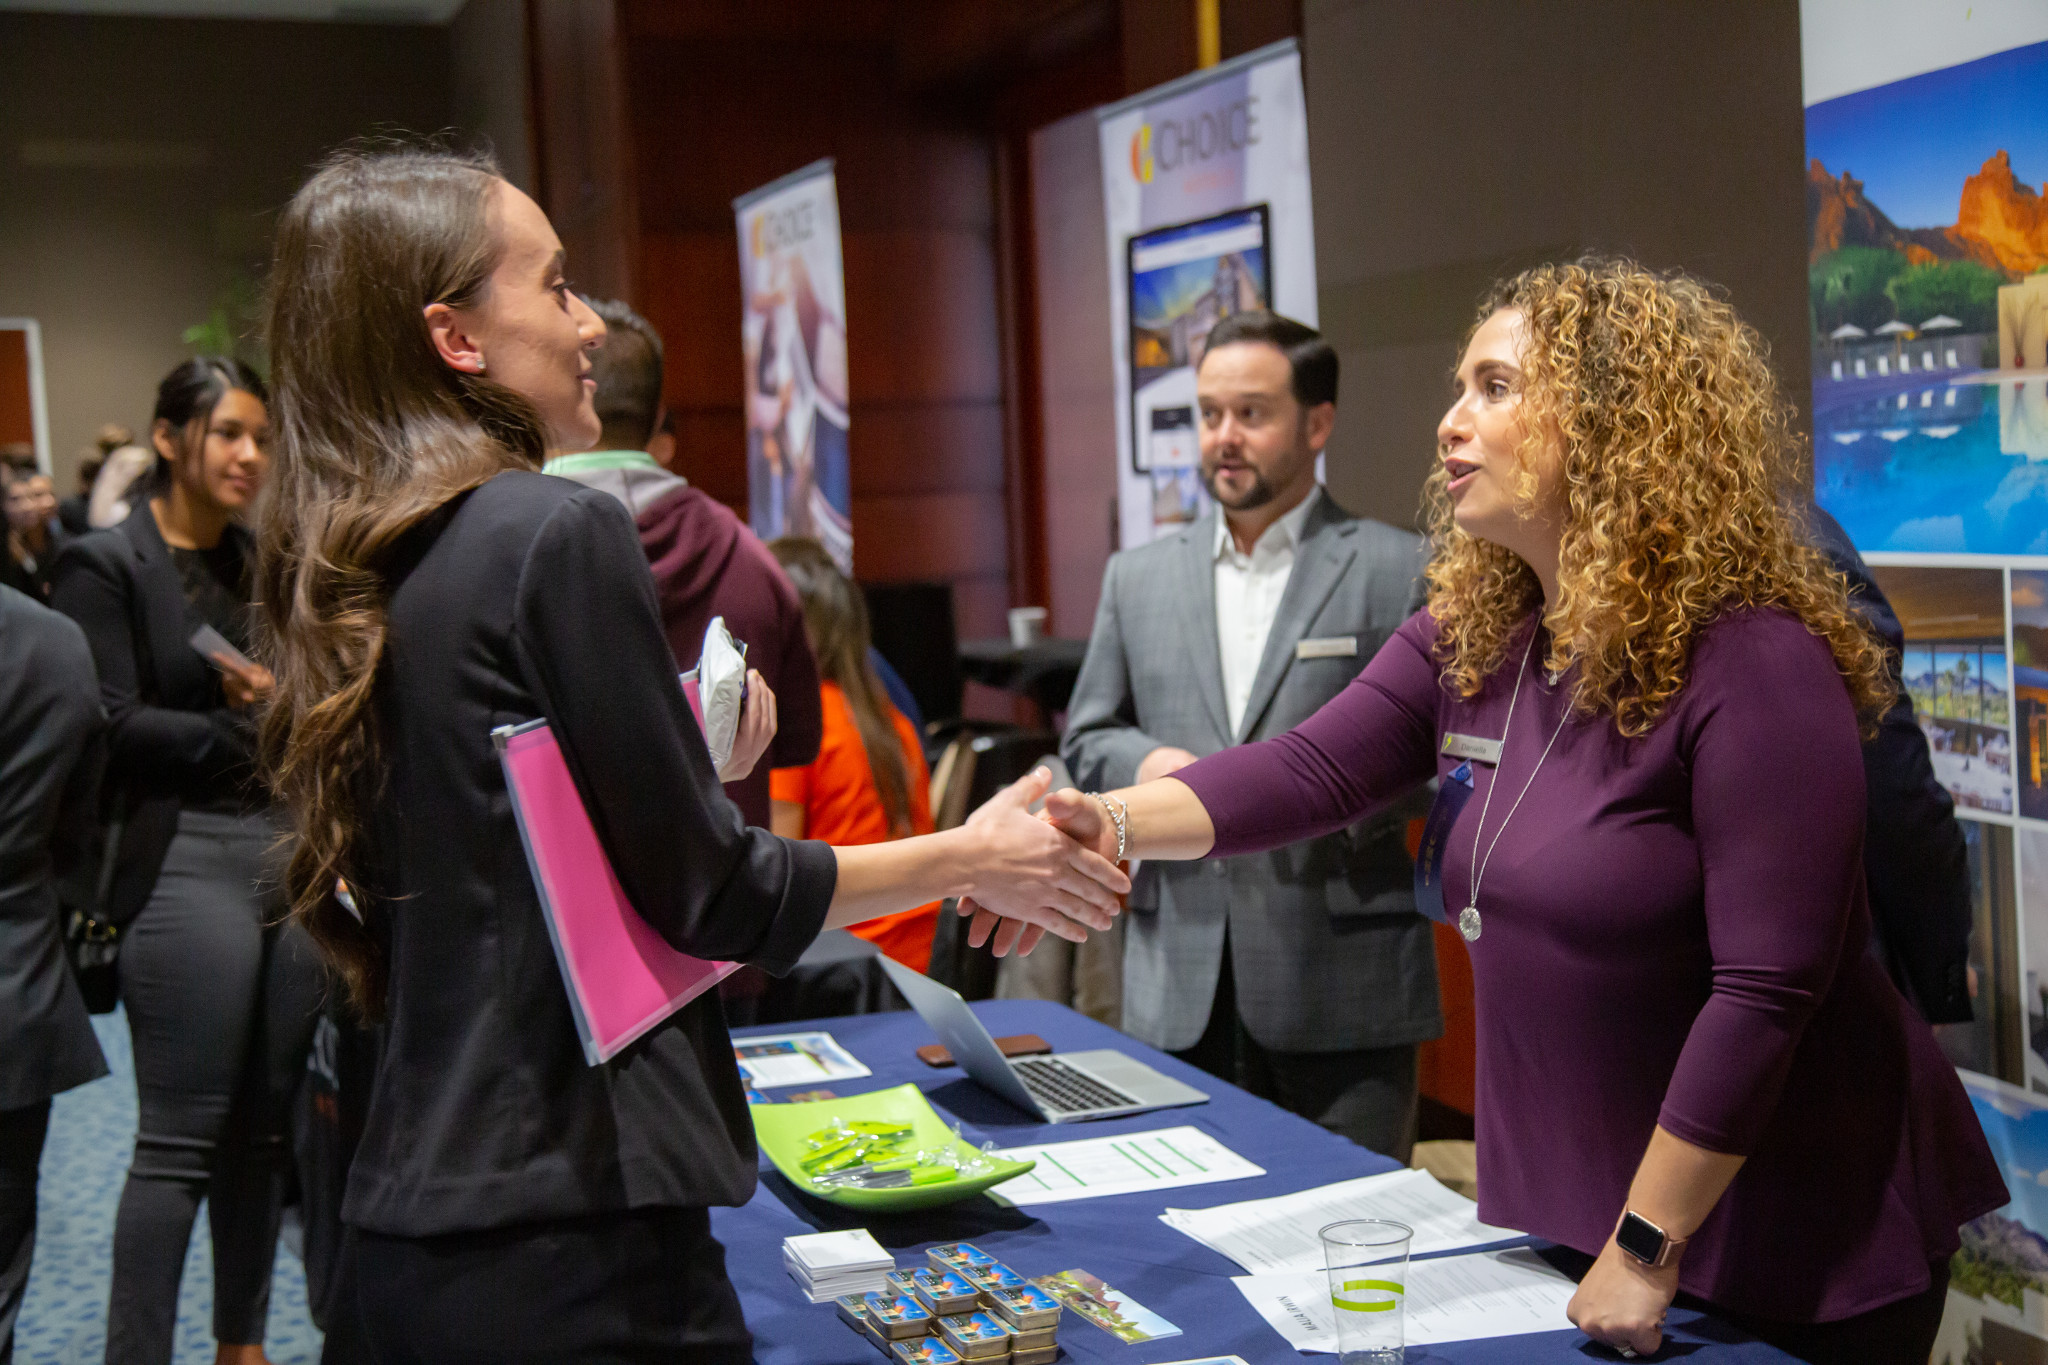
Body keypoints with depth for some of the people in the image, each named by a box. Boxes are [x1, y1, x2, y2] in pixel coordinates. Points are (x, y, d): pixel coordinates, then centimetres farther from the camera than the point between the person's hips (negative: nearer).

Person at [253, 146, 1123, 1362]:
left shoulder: (348, 571, 7)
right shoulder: (558, 530, -16)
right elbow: (706, 896, -12)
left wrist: (693, 755, 9)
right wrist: (969, 860, 0)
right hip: (570, 1226, -8)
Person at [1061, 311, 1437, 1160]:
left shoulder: (1397, 571, 0)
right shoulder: (1139, 578, 13)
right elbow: (1086, 738, 17)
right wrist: (1144, 763, -4)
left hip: (1342, 993, -3)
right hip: (1179, 990, 4)